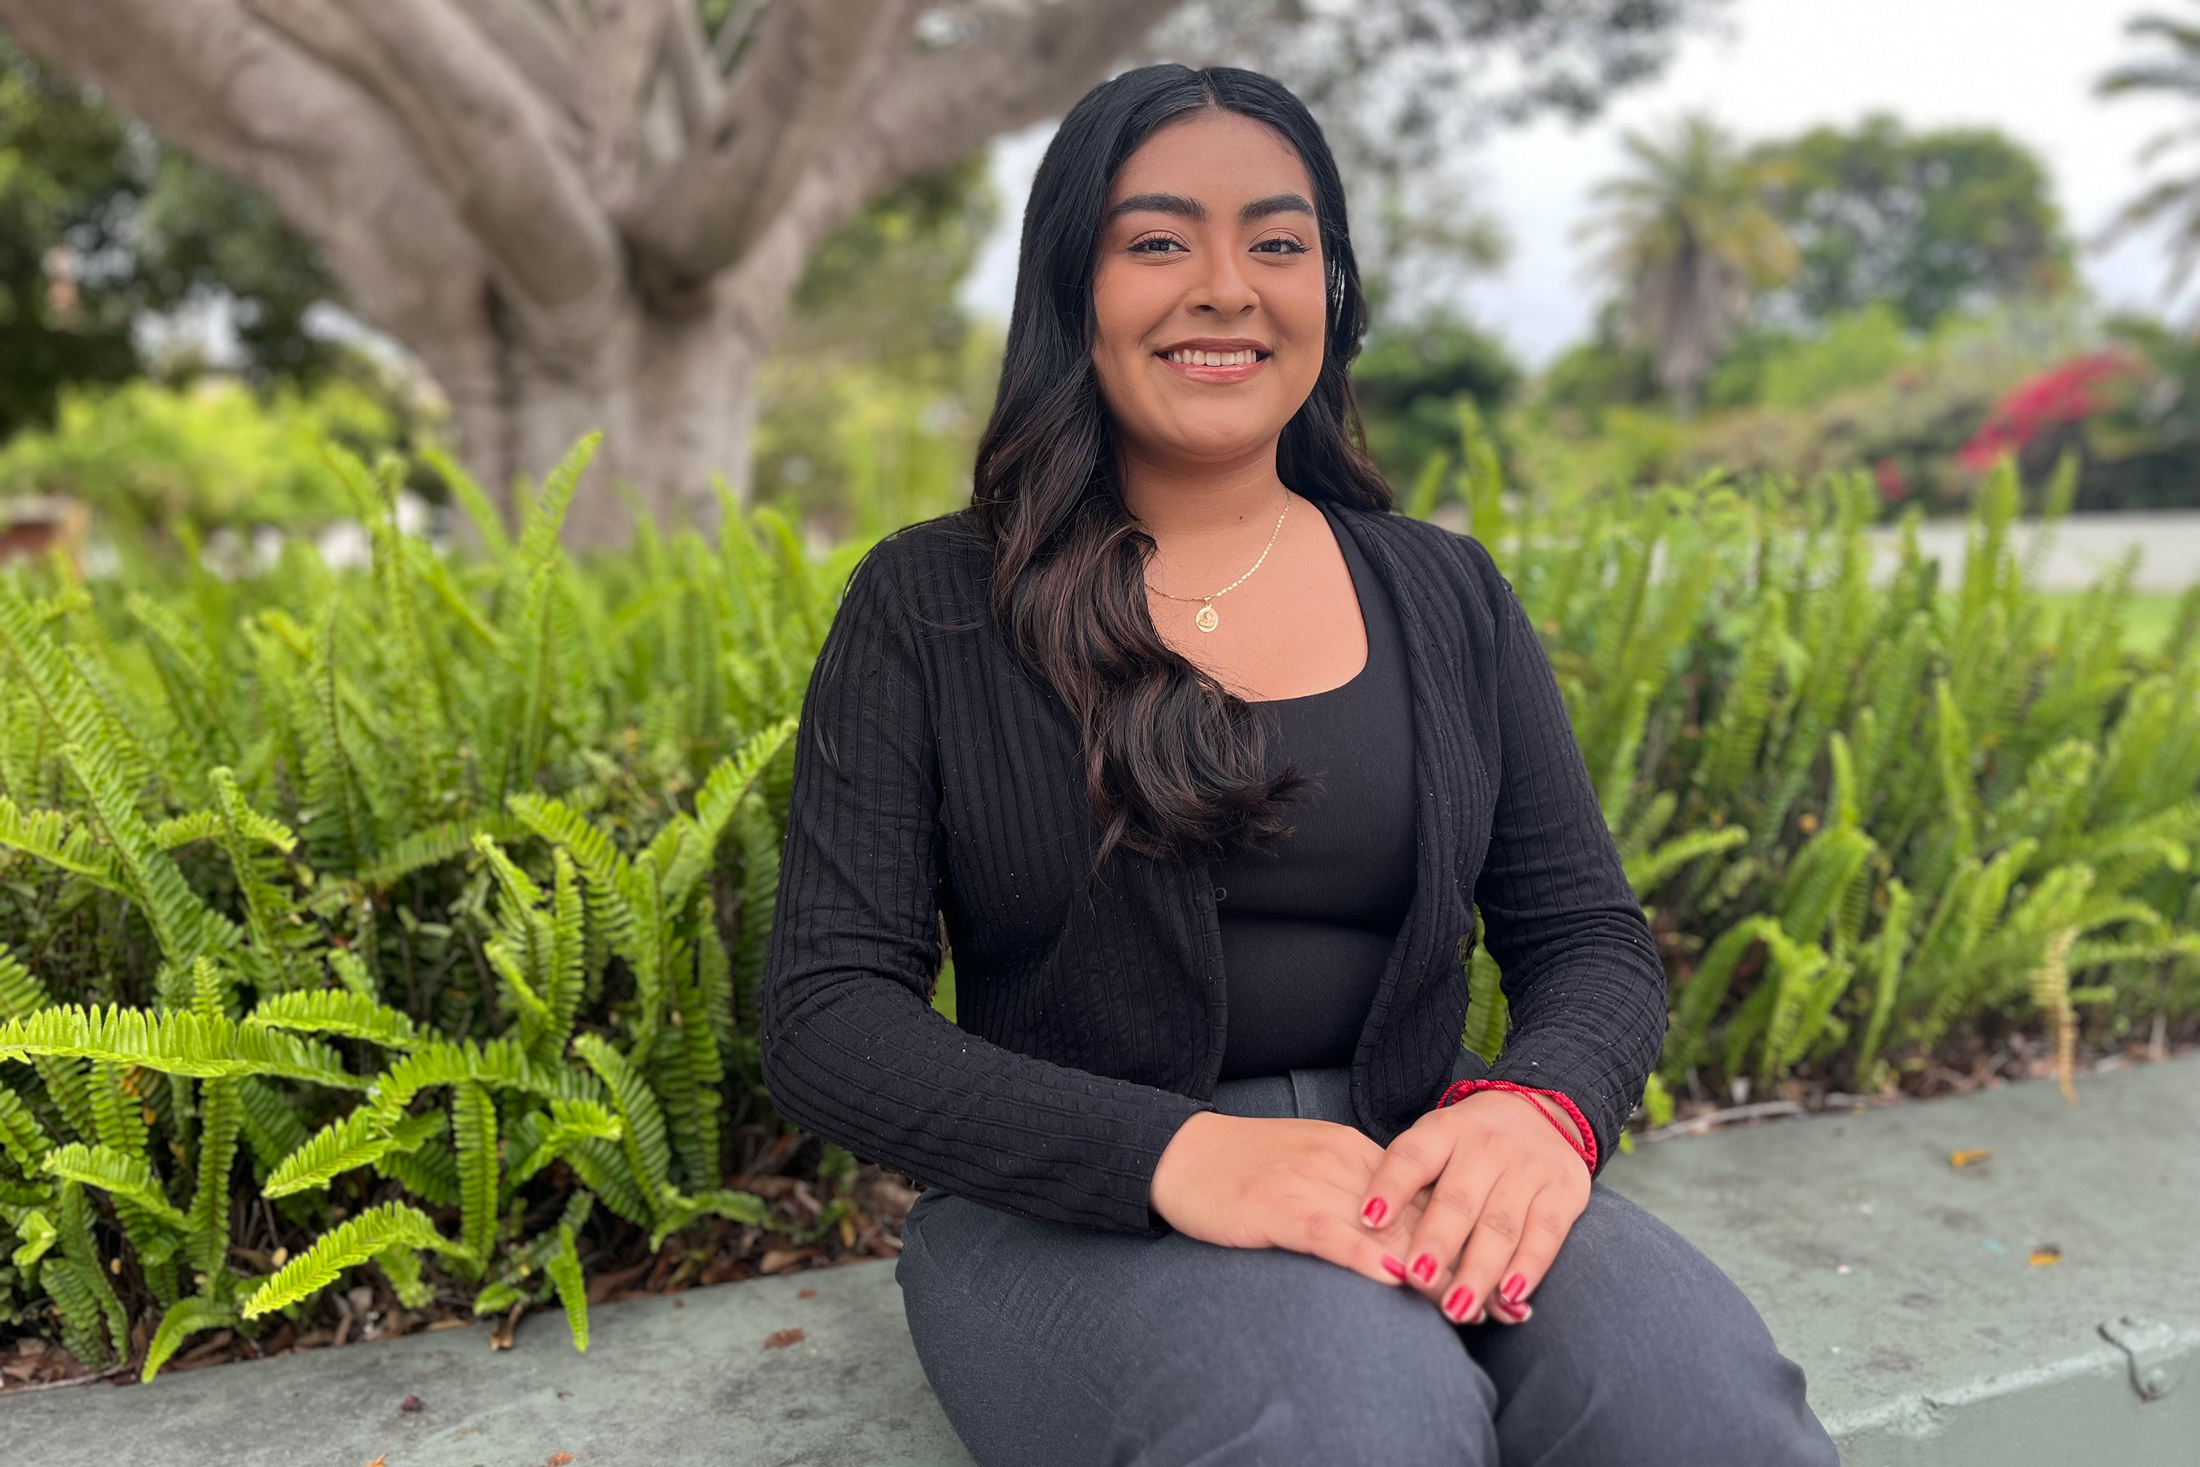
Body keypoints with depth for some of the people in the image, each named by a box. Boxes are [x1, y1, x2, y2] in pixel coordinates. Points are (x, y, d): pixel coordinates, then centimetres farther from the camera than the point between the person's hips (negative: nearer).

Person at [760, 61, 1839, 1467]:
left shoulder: (1449, 596, 9)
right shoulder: (929, 608, -2)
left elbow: (1592, 937, 7)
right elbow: (827, 1013, -8)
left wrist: (1542, 1104, -18)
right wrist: (1174, 1152, -24)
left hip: (1423, 1180, 3)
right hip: (1076, 1217, -2)